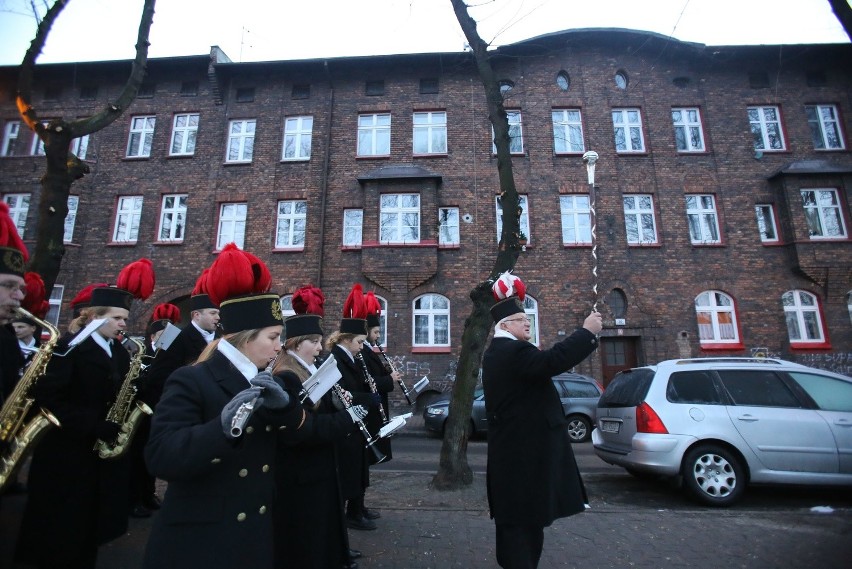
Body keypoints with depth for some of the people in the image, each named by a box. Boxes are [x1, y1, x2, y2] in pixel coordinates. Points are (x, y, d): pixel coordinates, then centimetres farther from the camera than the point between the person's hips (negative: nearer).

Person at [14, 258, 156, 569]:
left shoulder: (120, 353, 8)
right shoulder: (69, 347, -13)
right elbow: (48, 398, -20)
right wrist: (95, 427, -23)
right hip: (67, 454, -6)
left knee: (90, 531, 17)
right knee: (58, 535, 8)